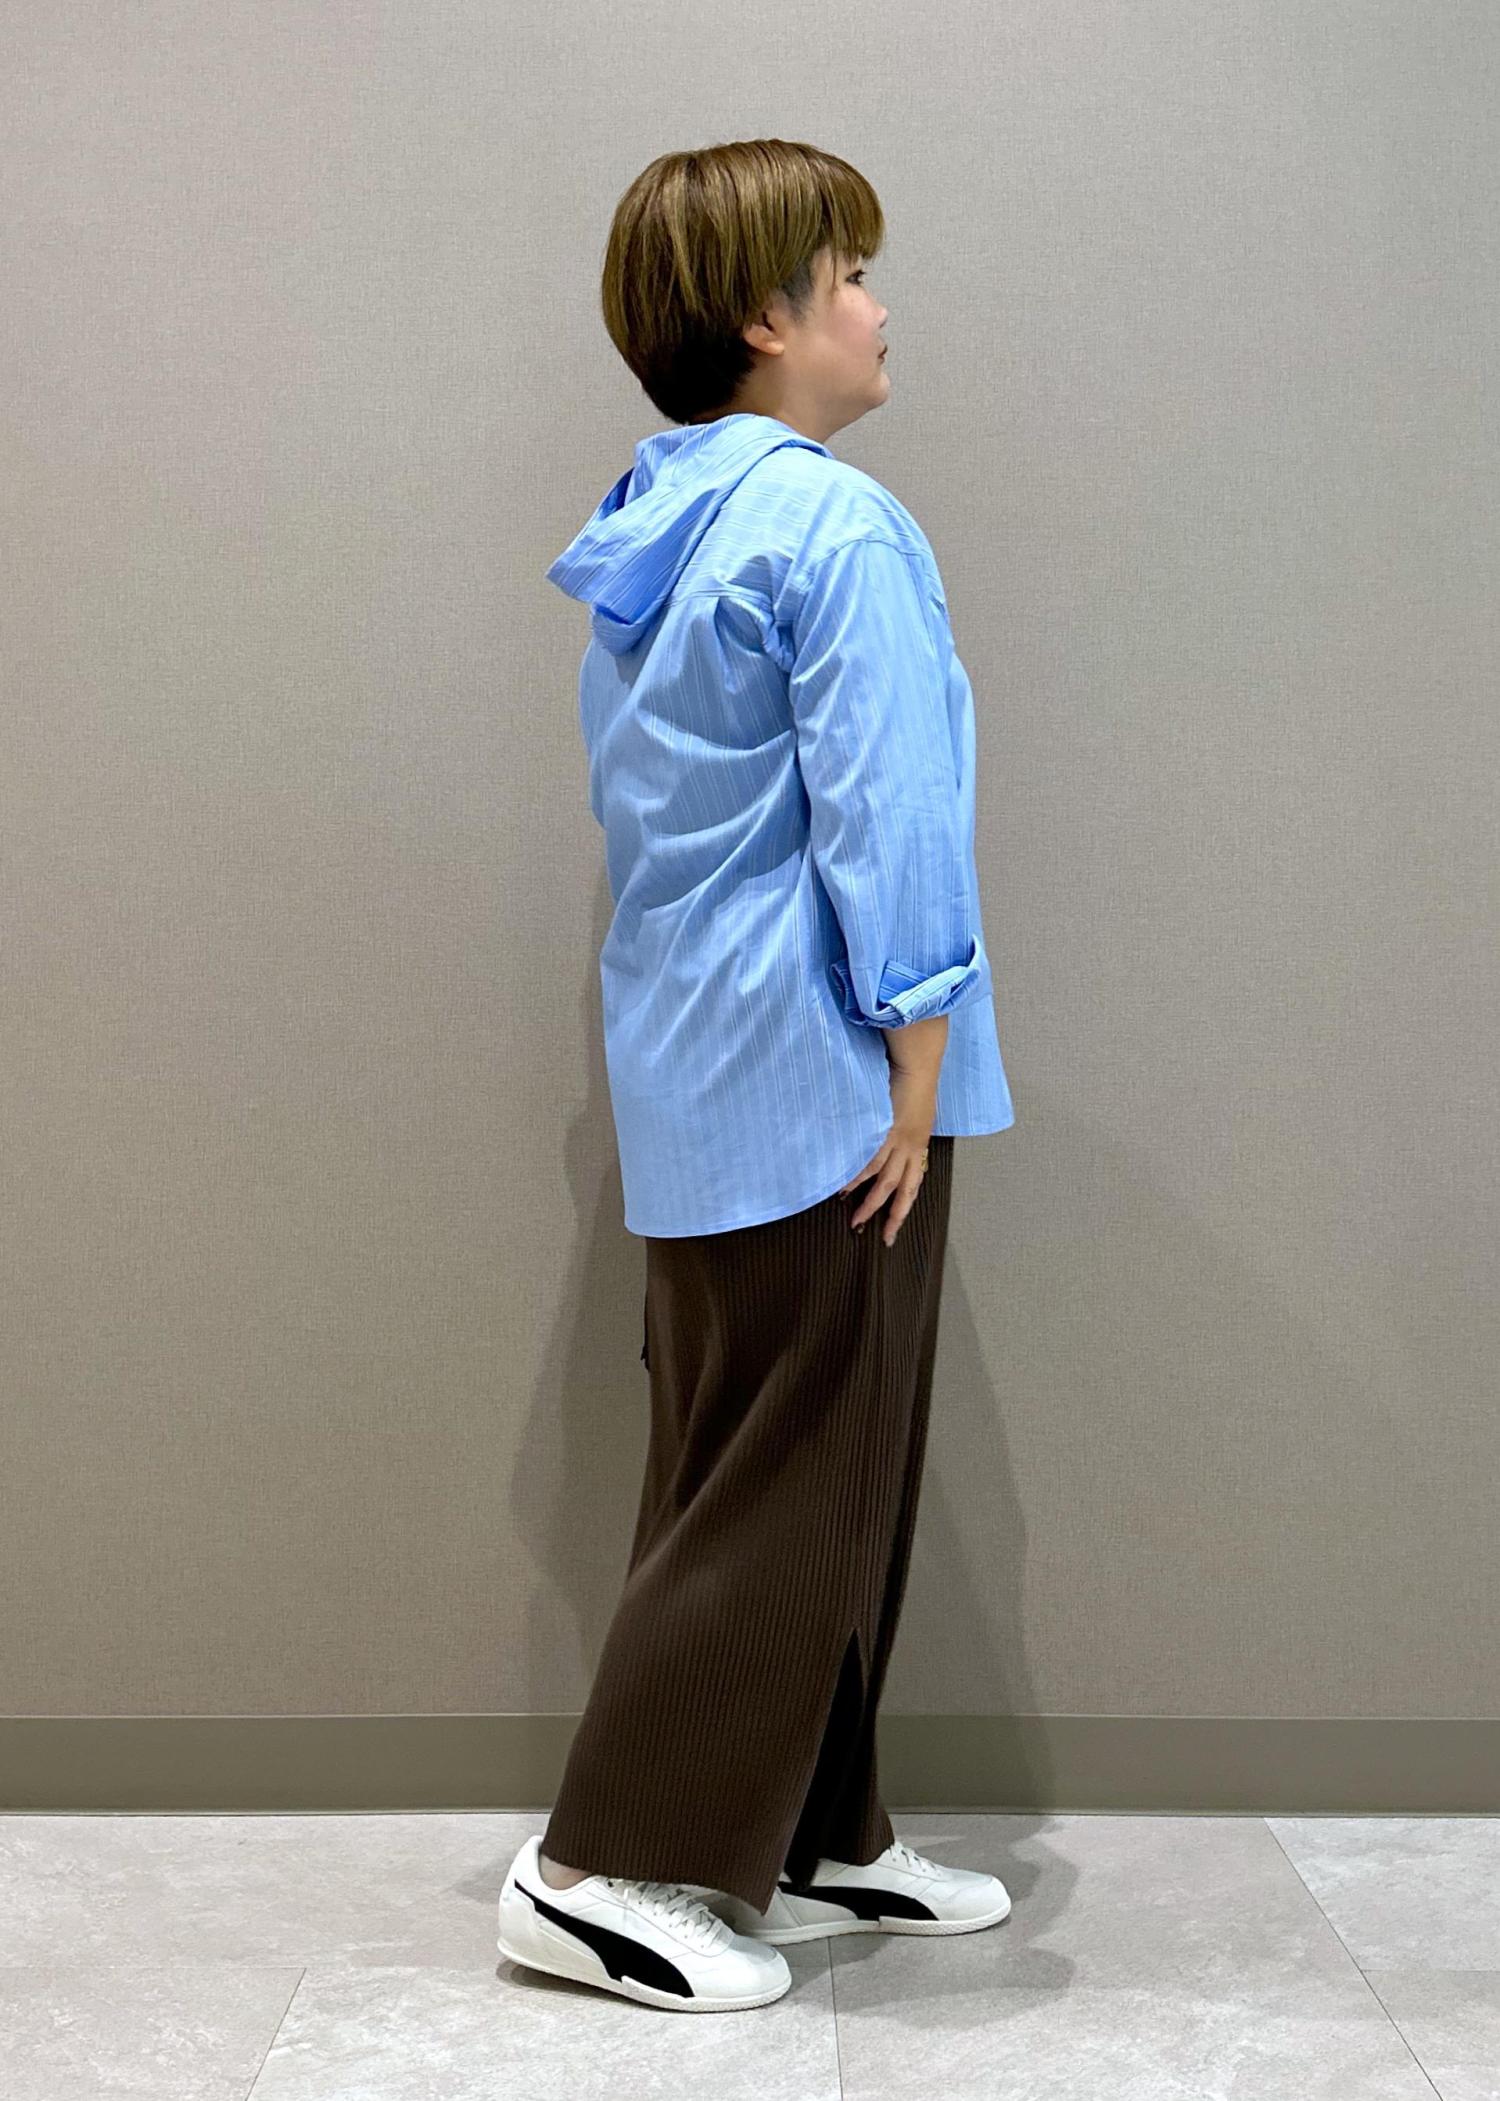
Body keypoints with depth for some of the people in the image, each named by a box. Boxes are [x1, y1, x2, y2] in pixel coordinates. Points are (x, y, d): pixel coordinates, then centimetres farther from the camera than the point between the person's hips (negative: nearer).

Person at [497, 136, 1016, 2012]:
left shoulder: (648, 531, 13)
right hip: (817, 1077, -9)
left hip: (688, 1071, 9)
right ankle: (605, 1868, 9)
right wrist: (917, 1058, -14)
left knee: (738, 1469, 15)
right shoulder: (837, 531, -15)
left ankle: (809, 1842, 28)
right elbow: (886, 821, -20)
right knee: (796, 1483, 1)